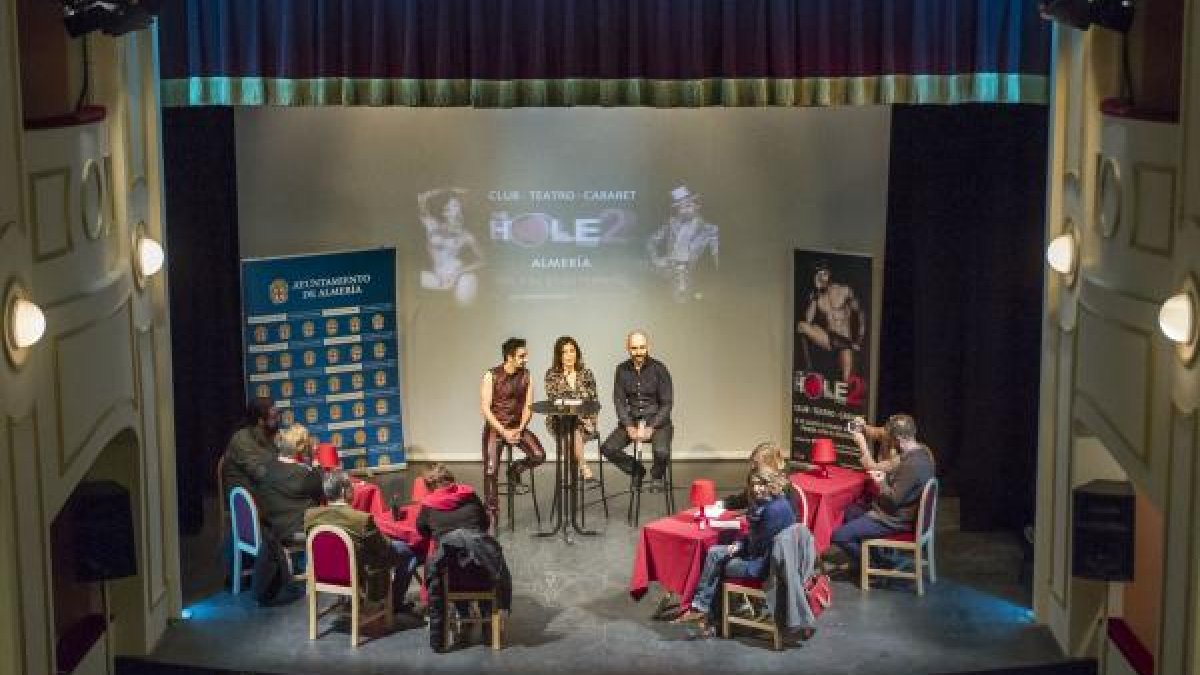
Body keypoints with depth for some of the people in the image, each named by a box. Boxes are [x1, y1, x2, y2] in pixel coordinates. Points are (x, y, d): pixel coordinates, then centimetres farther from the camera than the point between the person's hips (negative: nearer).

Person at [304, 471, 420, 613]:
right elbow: (385, 550, -16)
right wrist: (387, 541, 9)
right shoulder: (362, 519, -31)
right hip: (360, 577, -6)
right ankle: (395, 602, 27)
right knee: (406, 550, 16)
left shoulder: (309, 515, -16)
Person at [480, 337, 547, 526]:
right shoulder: (491, 376, -12)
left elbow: (528, 405, 2)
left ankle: (515, 471, 12)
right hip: (495, 428, -3)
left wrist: (520, 429, -12)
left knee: (539, 455, -18)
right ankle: (491, 512, 4)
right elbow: (485, 408, -14)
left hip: (518, 427, 3)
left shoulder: (525, 375, 0)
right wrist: (504, 432, -18)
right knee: (491, 472, -10)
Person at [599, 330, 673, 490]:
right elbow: (619, 401, 2)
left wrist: (651, 428, -17)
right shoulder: (622, 370, 2)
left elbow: (667, 403, -7)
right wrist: (629, 427, -13)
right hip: (631, 420, 3)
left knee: (661, 452, -32)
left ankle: (656, 476, 6)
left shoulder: (658, 369, -7)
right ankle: (636, 470, 9)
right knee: (608, 448, -20)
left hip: (657, 421, -3)